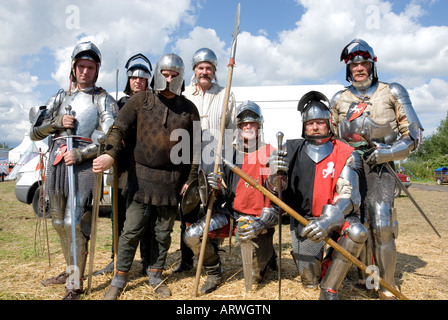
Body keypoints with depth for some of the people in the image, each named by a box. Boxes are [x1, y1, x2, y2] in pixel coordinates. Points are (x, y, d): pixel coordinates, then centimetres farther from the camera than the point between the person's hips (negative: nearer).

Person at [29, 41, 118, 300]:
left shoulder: (103, 99, 3)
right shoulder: (61, 98, 18)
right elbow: (35, 133, 14)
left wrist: (80, 154, -17)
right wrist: (56, 122, -4)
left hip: (84, 164, -6)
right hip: (56, 162, 6)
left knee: (74, 223, -11)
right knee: (60, 223, 13)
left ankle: (75, 285, -4)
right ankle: (71, 270, 30)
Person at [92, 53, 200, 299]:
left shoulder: (188, 108, 7)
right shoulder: (141, 100, 4)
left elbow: (195, 147, 8)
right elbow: (119, 127, -6)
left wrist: (191, 180, 2)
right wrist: (110, 154, -25)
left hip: (172, 180, 1)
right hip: (142, 175, -1)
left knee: (163, 232, 11)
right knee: (132, 230, 3)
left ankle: (155, 275, 29)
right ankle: (119, 279, 19)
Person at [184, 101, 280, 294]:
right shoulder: (230, 153, 4)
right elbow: (224, 195, 6)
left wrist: (263, 223, -26)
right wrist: (217, 187, -19)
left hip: (258, 218, -3)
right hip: (231, 213, 4)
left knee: (254, 276, 2)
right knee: (192, 235, -15)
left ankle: (267, 252, 38)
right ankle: (214, 274, 10)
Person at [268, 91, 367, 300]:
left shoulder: (346, 155, -10)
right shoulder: (293, 151, -4)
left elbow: (348, 196, -21)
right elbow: (275, 190, -7)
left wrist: (327, 221, -39)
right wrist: (276, 175, -31)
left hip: (336, 216, -1)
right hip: (304, 219, 1)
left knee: (357, 232, -34)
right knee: (310, 281, -3)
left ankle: (329, 290, -14)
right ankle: (320, 256, 34)